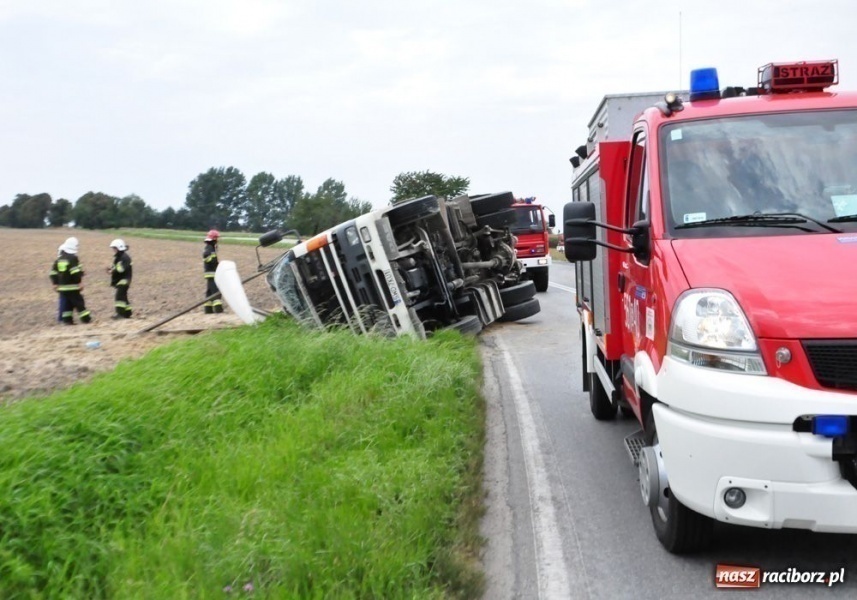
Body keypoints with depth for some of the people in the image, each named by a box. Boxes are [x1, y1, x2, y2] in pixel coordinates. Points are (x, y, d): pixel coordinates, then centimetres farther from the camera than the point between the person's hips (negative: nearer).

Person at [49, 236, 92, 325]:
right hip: (72, 286, -7)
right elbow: (76, 272, -21)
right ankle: (86, 319, 2)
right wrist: (80, 282, -16)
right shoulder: (73, 258, -11)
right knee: (79, 303, -1)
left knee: (66, 304, 11)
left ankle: (67, 320, 8)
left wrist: (55, 284, 20)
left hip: (62, 287, 7)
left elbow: (53, 273, 14)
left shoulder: (58, 259, 12)